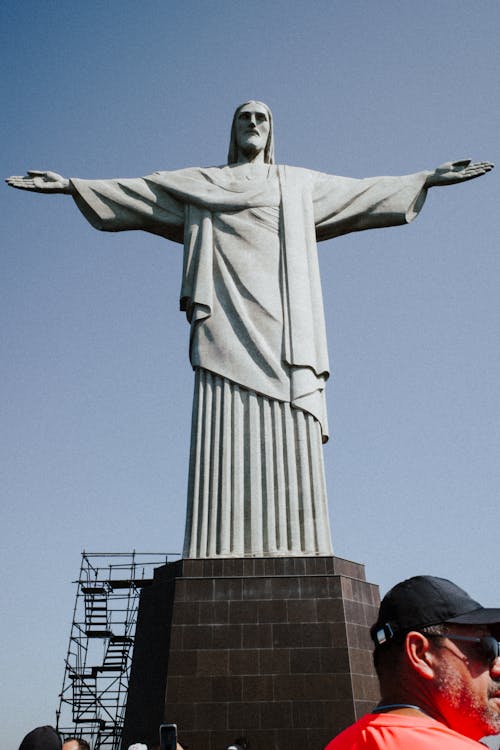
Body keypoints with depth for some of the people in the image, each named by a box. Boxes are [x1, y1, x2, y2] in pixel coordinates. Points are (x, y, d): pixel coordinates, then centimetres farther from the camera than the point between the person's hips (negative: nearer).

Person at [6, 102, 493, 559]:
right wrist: (72, 185, 14)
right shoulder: (200, 183, 25)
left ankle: (294, 552, -14)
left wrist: (428, 179, 24)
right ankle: (224, 553, -16)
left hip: (279, 317, 1)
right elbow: (133, 191, 21)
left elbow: (363, 192, 28)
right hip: (228, 314, -1)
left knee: (286, 428, -12)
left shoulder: (299, 184, 28)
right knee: (226, 428, -14)